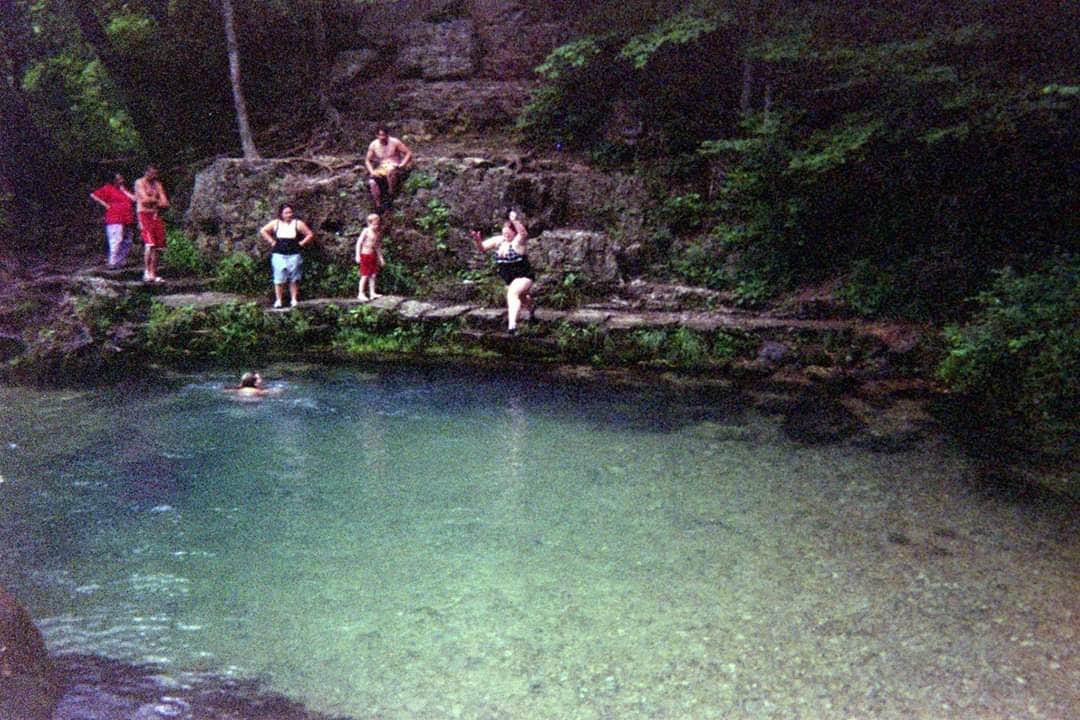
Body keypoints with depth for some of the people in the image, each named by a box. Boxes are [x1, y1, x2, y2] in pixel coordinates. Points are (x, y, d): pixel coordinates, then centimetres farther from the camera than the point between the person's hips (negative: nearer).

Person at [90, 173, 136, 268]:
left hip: (128, 221, 7)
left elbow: (134, 198, 9)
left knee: (127, 243, 5)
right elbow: (93, 195, -2)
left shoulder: (125, 189, 22)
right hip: (115, 220, -7)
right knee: (116, 241, -13)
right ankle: (113, 263, -12)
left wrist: (124, 190, 7)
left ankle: (120, 262, 12)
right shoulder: (108, 188, 4)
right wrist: (105, 205, -6)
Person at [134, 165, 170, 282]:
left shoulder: (158, 184, 18)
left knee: (158, 247, -2)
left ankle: (153, 274, 3)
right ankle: (146, 272, -16)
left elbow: (165, 203, 9)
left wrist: (151, 201, -7)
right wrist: (157, 200, 3)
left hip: (156, 216, 5)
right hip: (144, 215, -5)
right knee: (150, 244, -18)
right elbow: (145, 199, -12)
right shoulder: (139, 182, 2)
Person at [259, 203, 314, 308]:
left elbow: (310, 234, 6)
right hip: (278, 255, 0)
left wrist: (301, 243, -1)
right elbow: (263, 231, 14)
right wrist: (271, 241, 5)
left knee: (294, 278, 2)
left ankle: (294, 300, 9)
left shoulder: (298, 224, 2)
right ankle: (278, 300, 1)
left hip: (293, 255, 0)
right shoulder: (275, 223, 6)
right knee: (279, 277, -4)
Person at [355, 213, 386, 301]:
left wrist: (380, 257, 19)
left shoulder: (378, 233, 8)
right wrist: (358, 255, -16)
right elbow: (359, 243, -11)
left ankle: (372, 293, 11)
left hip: (373, 255, 6)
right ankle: (360, 294, 0)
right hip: (365, 255, -6)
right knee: (365, 276, -6)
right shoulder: (366, 231, -11)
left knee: (373, 275, 5)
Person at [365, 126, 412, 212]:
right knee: (372, 182, -28)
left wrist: (401, 165, -17)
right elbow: (367, 160, 11)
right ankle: (378, 206, -23)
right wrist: (372, 171, -7)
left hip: (394, 168, -4)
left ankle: (391, 194, -23)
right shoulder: (373, 145, 3)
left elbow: (408, 153, -6)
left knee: (389, 170, -42)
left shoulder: (394, 142, -7)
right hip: (381, 169, 4)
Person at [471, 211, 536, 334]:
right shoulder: (498, 240, -2)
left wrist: (515, 221, -58)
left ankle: (512, 324, -42)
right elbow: (482, 248, -2)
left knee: (512, 294, -33)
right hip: (509, 278, 8)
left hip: (523, 276, -8)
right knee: (521, 298, 29)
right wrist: (477, 240, -24)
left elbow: (523, 233, -42)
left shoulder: (518, 241, -20)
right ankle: (531, 306, 64)